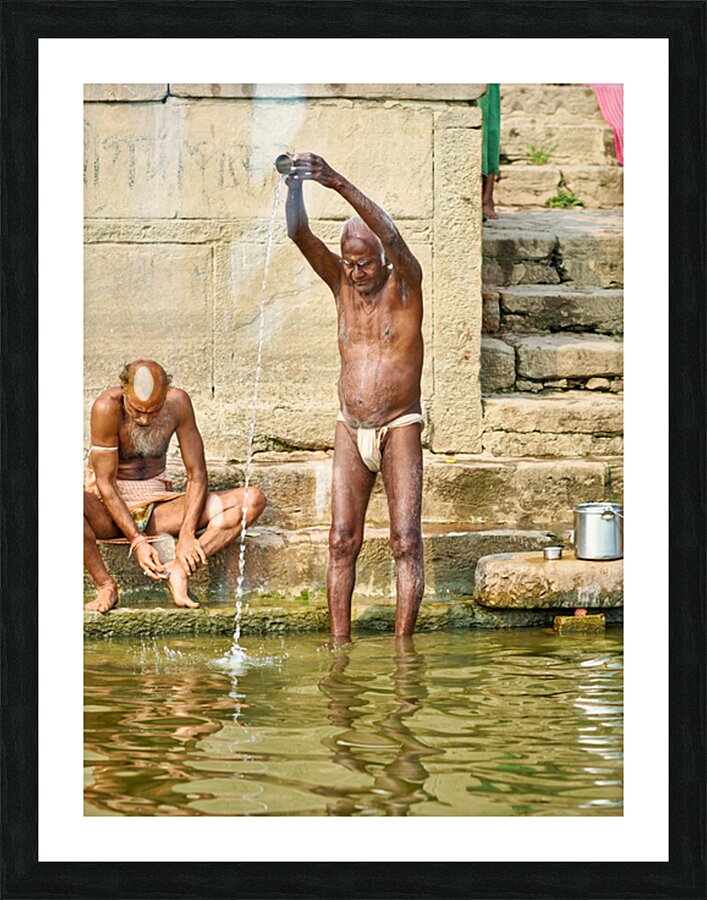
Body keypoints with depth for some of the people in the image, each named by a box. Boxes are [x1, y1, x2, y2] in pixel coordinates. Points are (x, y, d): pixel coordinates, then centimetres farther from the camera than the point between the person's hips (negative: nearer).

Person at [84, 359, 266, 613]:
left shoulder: (178, 402, -9)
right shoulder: (107, 407, -19)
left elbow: (197, 475, -5)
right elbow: (105, 484, -19)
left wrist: (187, 534, -19)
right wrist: (137, 542, -27)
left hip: (157, 507, 4)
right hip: (108, 511, -4)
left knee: (252, 500, -15)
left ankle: (179, 570, -27)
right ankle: (105, 585, -24)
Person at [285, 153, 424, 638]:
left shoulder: (404, 284, -6)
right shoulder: (342, 283, 5)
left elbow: (390, 236, -26)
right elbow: (300, 234, -8)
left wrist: (338, 183, -36)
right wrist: (295, 186, -28)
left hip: (400, 428, -4)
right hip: (350, 430, 4)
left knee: (406, 540, -8)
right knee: (342, 541, -2)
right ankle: (340, 644, -1)